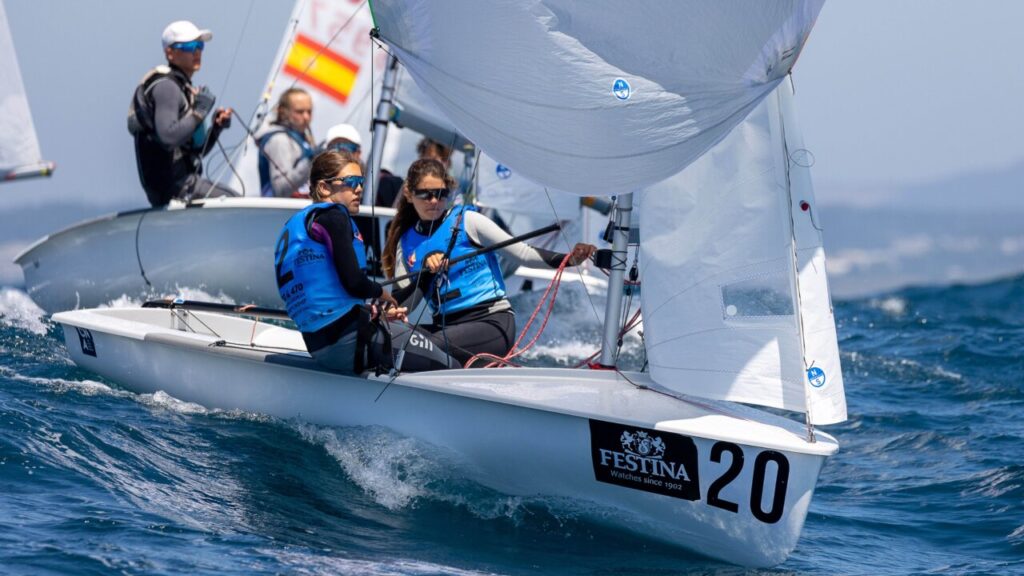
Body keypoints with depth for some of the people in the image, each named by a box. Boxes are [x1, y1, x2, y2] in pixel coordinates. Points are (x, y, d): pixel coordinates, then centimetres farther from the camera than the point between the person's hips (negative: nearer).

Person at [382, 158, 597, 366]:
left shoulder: (466, 220, 2)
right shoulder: (406, 243, 12)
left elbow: (523, 253, -1)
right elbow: (400, 304, 5)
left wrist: (568, 259, -17)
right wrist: (426, 271, -13)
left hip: (492, 322, -4)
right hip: (446, 326, 4)